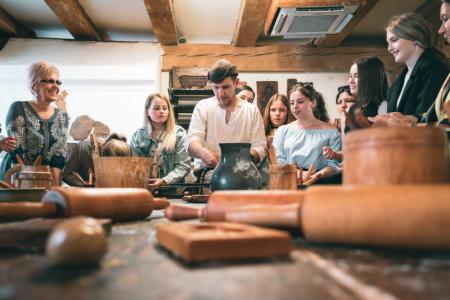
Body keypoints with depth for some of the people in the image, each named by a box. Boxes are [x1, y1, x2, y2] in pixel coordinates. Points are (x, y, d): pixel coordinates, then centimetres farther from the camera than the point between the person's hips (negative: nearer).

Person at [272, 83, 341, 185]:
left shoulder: (330, 131, 10)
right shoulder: (283, 131, 16)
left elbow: (334, 164, 1)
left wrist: (318, 175, -18)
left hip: (318, 184, -1)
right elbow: (278, 161, 7)